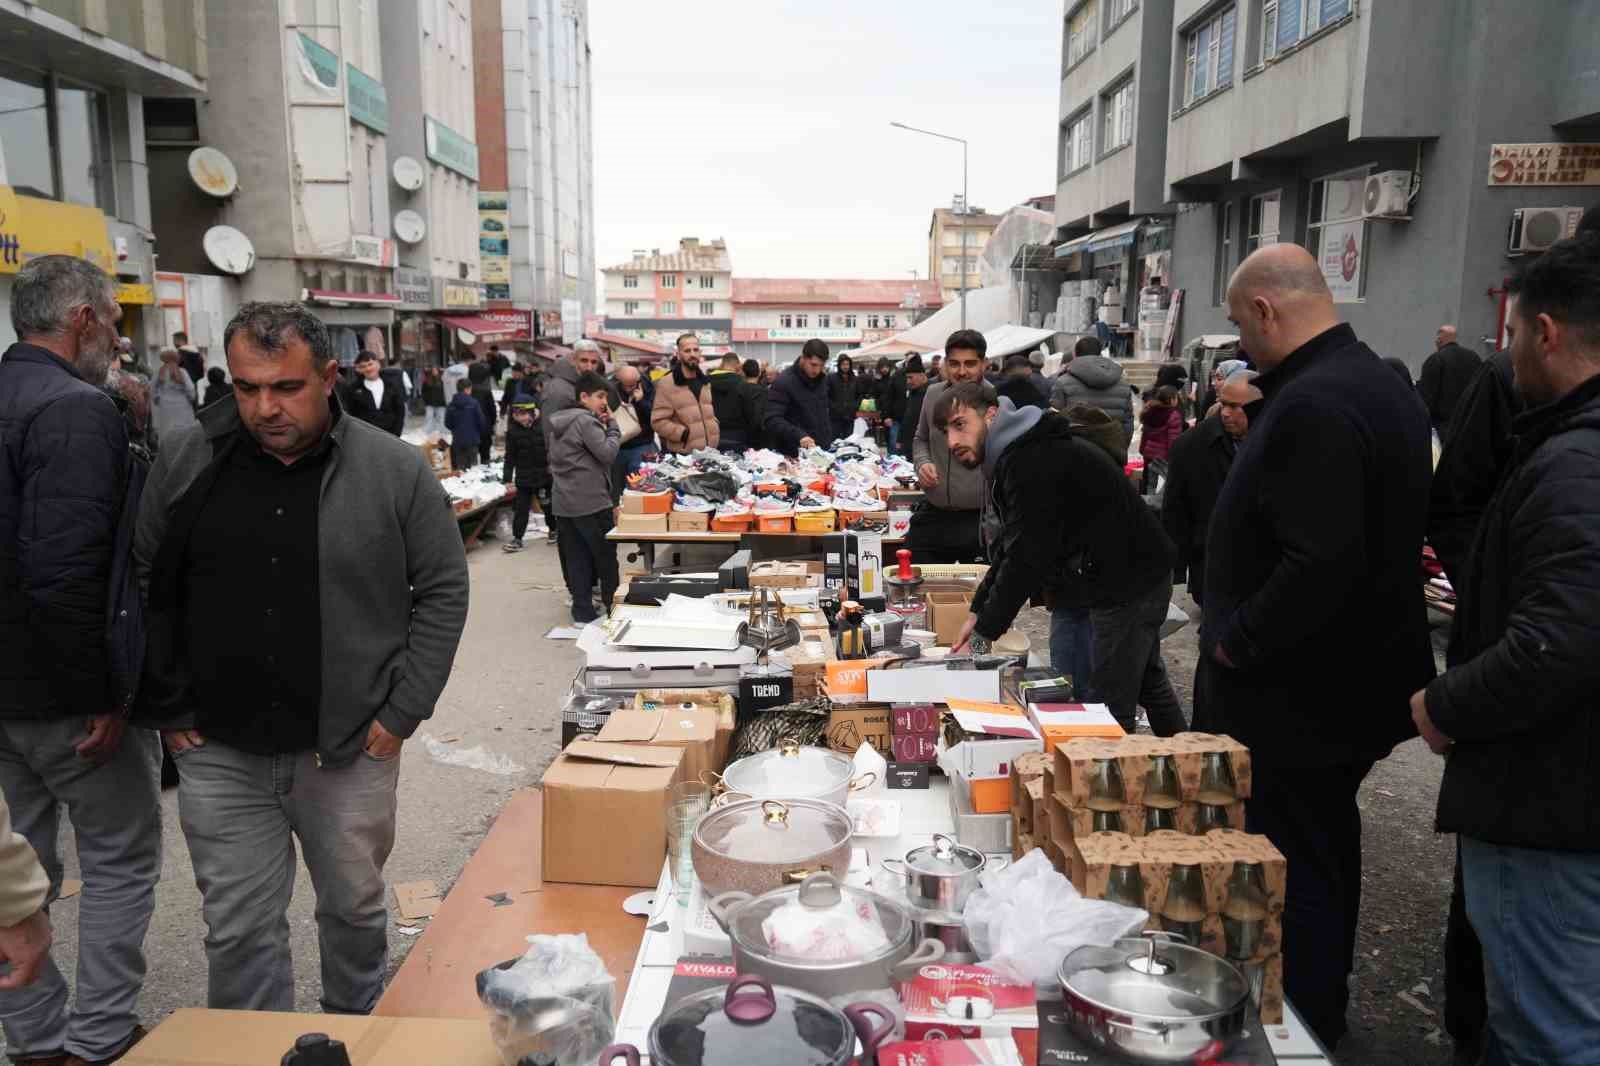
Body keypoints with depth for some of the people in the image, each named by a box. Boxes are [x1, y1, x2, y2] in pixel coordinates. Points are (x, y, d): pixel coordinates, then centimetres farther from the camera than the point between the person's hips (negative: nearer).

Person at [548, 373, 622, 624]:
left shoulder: (560, 424, 15)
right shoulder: (586, 421, -13)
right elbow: (608, 454, -18)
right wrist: (612, 425, -4)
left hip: (563, 502, 8)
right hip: (591, 502, -8)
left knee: (577, 558, 8)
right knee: (606, 556, 4)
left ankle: (583, 612, 10)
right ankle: (613, 606, 12)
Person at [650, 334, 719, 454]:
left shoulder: (704, 382, 16)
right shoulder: (666, 384, -9)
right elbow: (658, 421, -13)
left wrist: (714, 429, 10)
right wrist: (684, 433, -19)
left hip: (709, 452, 7)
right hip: (682, 455, -6)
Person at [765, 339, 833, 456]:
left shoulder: (823, 379, 7)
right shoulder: (783, 382, -15)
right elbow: (772, 420, -23)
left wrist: (829, 440, 14)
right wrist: (799, 435, -35)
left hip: (821, 451, 6)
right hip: (792, 454, -6)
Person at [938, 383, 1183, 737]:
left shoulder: (1033, 463, -26)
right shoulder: (1016, 454, 9)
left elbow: (1026, 559, -28)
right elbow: (1010, 548, 11)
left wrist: (981, 638, -21)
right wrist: (979, 612, 3)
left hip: (1129, 582, -11)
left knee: (1113, 703, -8)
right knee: (1149, 682, 25)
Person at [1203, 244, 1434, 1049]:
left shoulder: (1311, 407, -24)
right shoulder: (1382, 383, 10)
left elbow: (1320, 563, -33)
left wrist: (1235, 642, -18)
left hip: (1296, 700, -11)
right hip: (1359, 678, 11)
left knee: (1293, 869, 2)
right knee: (1328, 845, 24)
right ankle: (1325, 1005, 42)